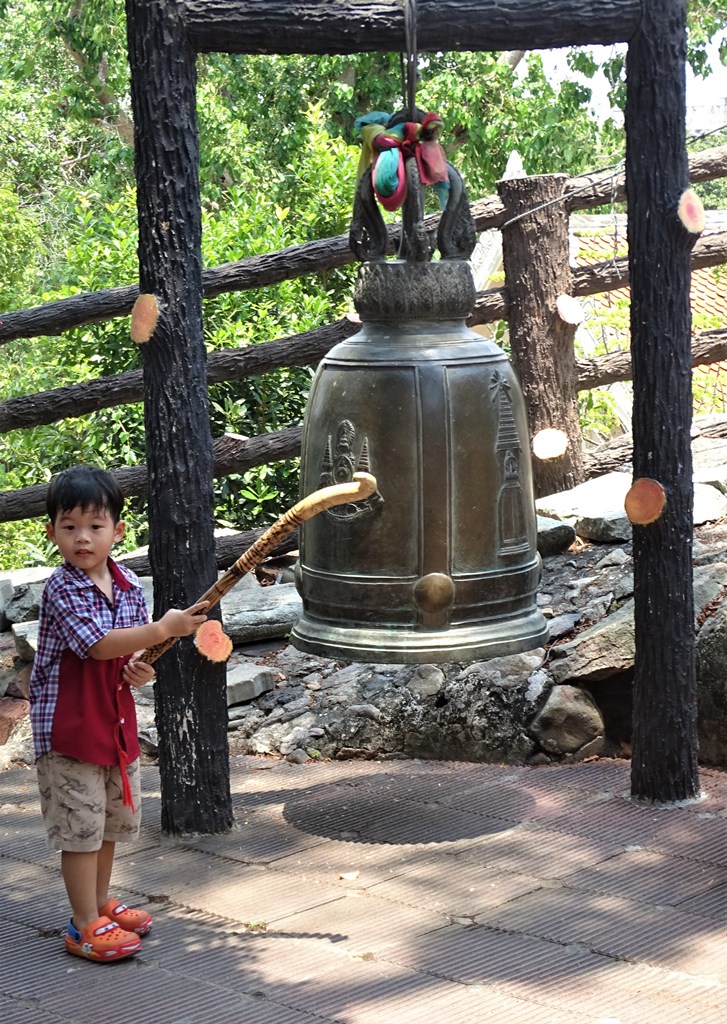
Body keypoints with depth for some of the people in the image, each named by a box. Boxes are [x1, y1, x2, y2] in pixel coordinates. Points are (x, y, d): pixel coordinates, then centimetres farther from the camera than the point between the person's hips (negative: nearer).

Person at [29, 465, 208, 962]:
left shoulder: (129, 584, 3)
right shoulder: (62, 589, -17)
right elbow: (97, 644, -28)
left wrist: (139, 670, -10)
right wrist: (164, 628, -32)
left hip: (116, 719, 7)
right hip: (69, 726, -7)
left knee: (112, 818, 18)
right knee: (81, 824, -2)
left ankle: (101, 902, 35)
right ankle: (85, 925, 8)